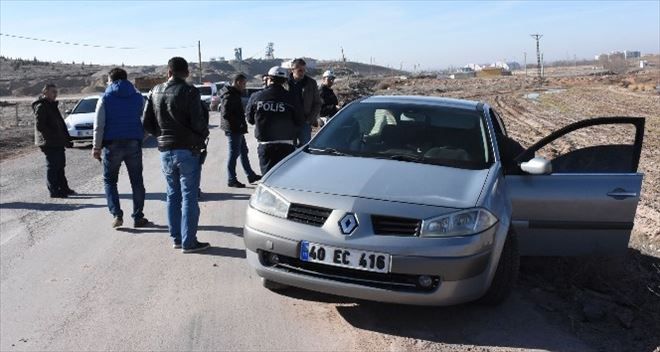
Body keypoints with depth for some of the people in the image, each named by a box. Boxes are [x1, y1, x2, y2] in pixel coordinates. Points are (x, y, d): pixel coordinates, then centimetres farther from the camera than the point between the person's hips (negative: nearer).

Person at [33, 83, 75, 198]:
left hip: (58, 143, 10)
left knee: (60, 166, 14)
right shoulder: (41, 107, -11)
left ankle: (63, 188, 22)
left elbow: (60, 124, 24)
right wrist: (53, 136, -21)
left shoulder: (52, 105, 20)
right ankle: (54, 191, -1)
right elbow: (39, 125, -18)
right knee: (52, 166, -6)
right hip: (49, 143, -10)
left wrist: (67, 139, 18)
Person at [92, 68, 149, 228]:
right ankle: (138, 217, 10)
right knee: (136, 181, 9)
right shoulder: (138, 97, 7)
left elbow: (99, 126, -4)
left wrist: (96, 147, 0)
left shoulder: (105, 99, -1)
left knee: (109, 180, 12)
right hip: (133, 144, 2)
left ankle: (117, 214, -1)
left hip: (112, 145, -2)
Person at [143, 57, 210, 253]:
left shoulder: (155, 92, 6)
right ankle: (188, 241, 2)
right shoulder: (189, 92, -12)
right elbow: (198, 122, -17)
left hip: (165, 151, 6)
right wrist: (203, 135, 3)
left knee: (173, 195, 14)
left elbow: (147, 123, 6)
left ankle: (176, 238, 20)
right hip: (188, 149, -5)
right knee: (189, 196, -1)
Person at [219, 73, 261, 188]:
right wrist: (238, 123, -21)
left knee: (244, 151, 17)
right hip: (233, 130, -11)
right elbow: (225, 114, -26)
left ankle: (250, 175, 28)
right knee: (234, 153, -3)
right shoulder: (229, 96, -18)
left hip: (237, 130, 11)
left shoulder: (234, 94, 15)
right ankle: (231, 180, 6)